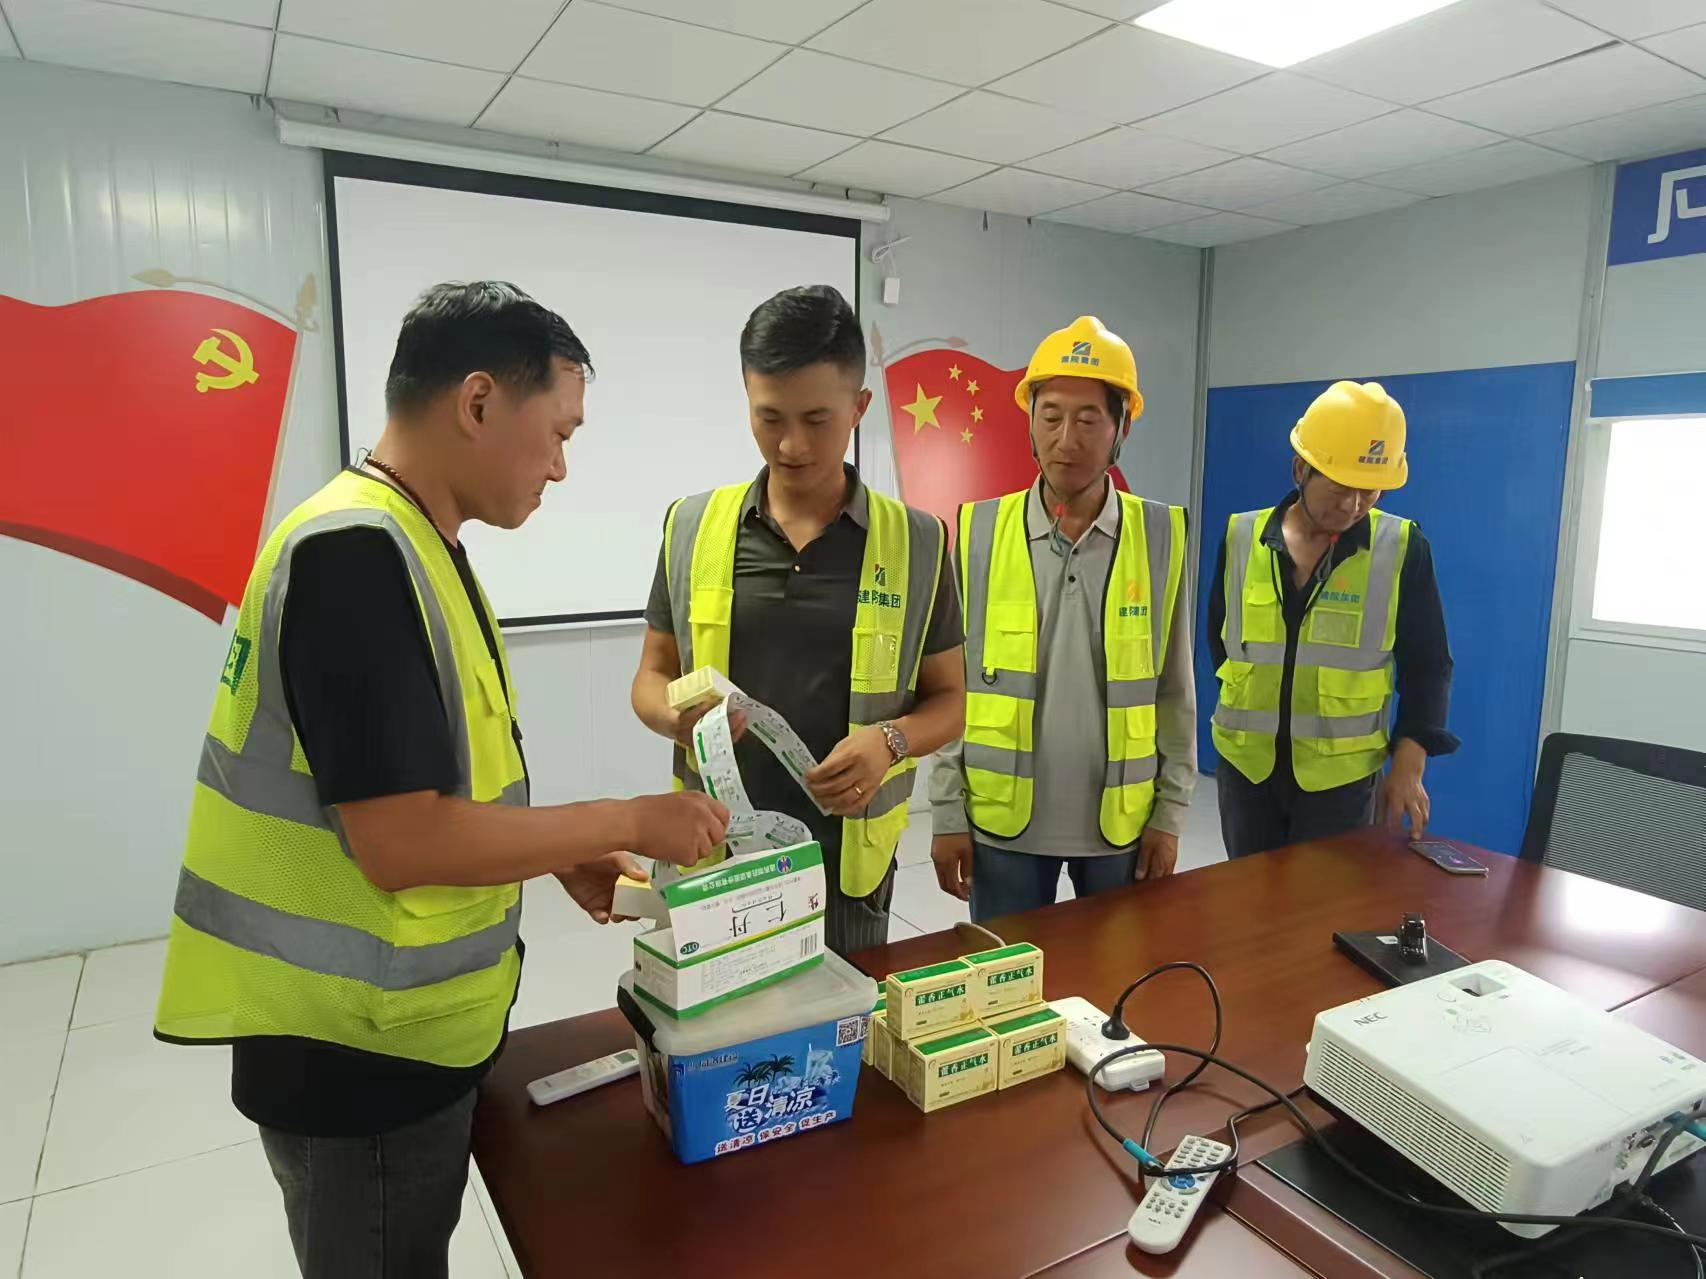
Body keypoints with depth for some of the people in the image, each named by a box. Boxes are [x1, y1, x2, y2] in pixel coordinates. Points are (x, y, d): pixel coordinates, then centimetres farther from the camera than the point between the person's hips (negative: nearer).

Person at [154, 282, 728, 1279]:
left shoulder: (414, 545, 5)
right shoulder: (357, 553, -26)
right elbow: (402, 842, -28)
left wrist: (565, 858, 6)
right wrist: (626, 821, -18)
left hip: (402, 1025, 9)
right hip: (362, 1046, -8)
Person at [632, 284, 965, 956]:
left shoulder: (916, 542, -3)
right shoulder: (692, 527, 0)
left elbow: (947, 699, 4)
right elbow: (652, 675, 7)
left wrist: (891, 740, -17)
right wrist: (676, 716, -15)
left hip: (846, 863, 0)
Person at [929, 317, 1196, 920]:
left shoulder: (1162, 537, -2)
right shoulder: (978, 532, -5)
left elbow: (1174, 690, 3)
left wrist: (1170, 811, 1)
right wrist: (947, 810, -3)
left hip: (1120, 821, 1)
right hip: (1002, 821, -1)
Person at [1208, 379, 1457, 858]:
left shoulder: (1402, 548, -6)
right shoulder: (1241, 536, -2)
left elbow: (1427, 667, -1)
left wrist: (1408, 765, -7)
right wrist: (1248, 695, 8)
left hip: (1342, 773, -2)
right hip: (1245, 765, 2)